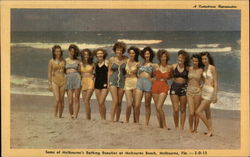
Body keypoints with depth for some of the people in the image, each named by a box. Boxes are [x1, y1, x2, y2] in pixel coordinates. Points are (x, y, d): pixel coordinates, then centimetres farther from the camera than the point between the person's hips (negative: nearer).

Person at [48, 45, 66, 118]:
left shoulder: (63, 60, 5)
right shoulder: (51, 61, -1)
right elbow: (49, 73, 1)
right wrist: (49, 84, -3)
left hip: (63, 81, 2)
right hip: (55, 81, -2)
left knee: (62, 100, 4)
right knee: (57, 99, -13)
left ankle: (60, 116, 14)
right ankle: (55, 116, -3)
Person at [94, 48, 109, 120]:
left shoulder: (106, 62, -4)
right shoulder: (96, 63, 11)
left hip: (104, 84, -5)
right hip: (97, 84, 5)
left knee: (101, 102, -13)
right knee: (99, 103, 7)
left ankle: (104, 119, 0)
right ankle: (102, 119, 16)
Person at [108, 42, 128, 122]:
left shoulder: (126, 59, 2)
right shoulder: (111, 59, 3)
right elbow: (109, 71, 9)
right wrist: (108, 82, 2)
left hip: (122, 81, 1)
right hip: (113, 81, -1)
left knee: (119, 102, 5)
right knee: (115, 101, -14)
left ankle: (117, 120, 14)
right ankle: (112, 120, -9)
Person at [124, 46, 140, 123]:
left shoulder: (137, 64, -1)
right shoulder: (126, 61, 6)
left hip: (135, 83, -2)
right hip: (127, 83, 2)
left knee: (135, 105, 2)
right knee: (129, 105, -8)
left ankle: (135, 121, 14)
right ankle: (127, 121, 5)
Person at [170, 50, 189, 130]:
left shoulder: (187, 68, 2)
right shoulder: (174, 66, 4)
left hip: (184, 87, 0)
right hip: (174, 87, 0)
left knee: (183, 109, 5)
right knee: (176, 109, -6)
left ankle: (182, 127, 13)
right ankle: (176, 127, 9)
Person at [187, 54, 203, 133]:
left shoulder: (201, 70, -1)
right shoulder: (189, 68, 6)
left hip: (197, 91, -1)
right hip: (189, 91, 1)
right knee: (191, 113, -8)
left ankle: (195, 129, 17)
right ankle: (190, 128, 12)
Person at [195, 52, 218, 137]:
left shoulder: (212, 68, -11)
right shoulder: (204, 68, 11)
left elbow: (215, 82, -14)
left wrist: (215, 95, -18)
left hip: (210, 92, -8)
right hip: (204, 91, 8)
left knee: (198, 112, -13)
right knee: (207, 113, 11)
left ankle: (210, 129, -1)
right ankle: (210, 131, 18)